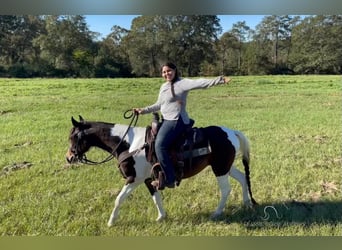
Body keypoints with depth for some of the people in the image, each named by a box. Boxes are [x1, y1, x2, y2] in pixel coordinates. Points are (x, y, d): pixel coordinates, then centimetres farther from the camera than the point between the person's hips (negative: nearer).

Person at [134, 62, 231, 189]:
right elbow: (159, 105, 28)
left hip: (176, 120, -10)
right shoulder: (163, 86, 17)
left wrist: (219, 80, -36)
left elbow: (199, 83, -23)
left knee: (160, 145, -23)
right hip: (166, 120, 10)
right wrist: (143, 110, 25)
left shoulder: (182, 83, -9)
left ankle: (169, 179, -17)